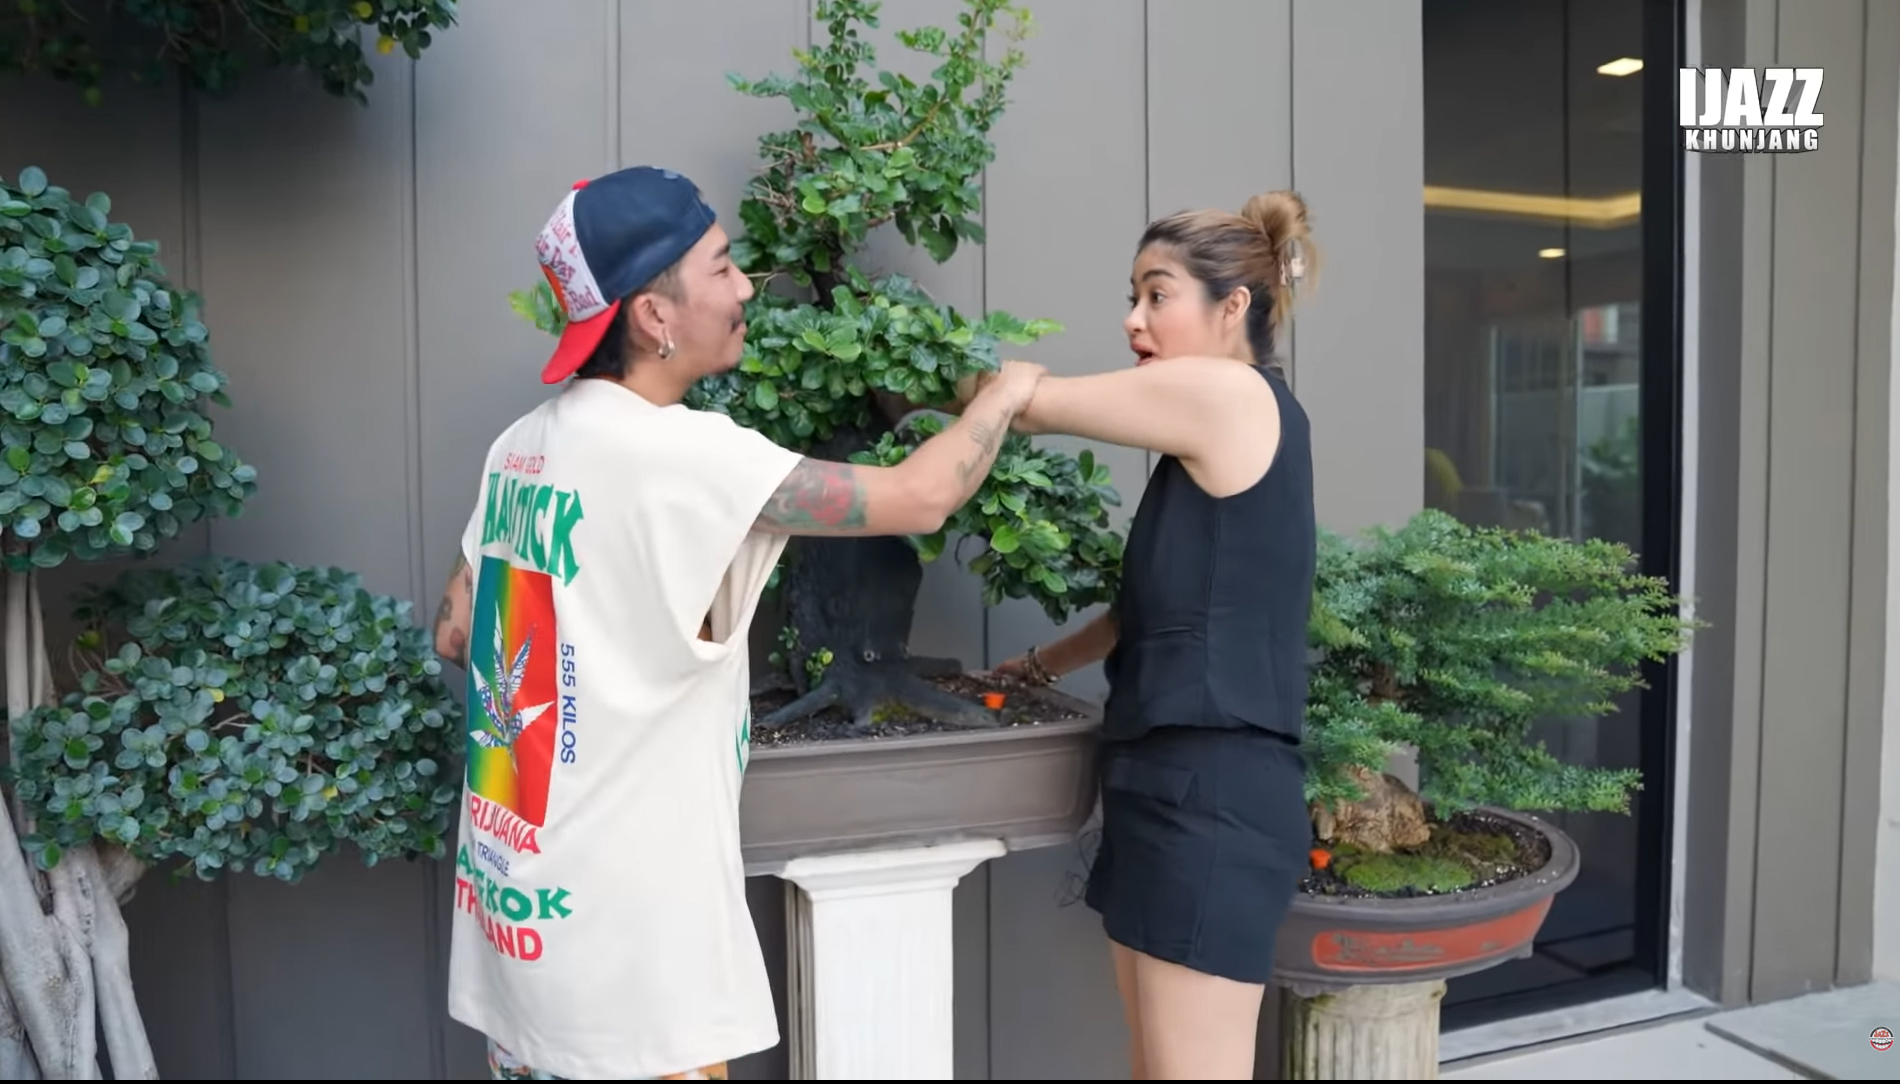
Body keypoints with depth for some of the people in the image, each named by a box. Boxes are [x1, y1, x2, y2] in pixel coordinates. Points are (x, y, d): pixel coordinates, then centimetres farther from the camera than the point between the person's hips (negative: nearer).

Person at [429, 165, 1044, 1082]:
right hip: (616, 928, -8)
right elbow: (918, 500, -19)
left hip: (517, 886, 8)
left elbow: (454, 634, 12)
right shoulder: (678, 455, -22)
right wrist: (1007, 392, -1)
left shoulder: (524, 444, 3)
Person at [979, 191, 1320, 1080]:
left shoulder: (1229, 395, -11)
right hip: (1172, 783, 10)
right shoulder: (1223, 425, 17)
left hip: (1212, 793, -10)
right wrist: (1040, 666, 27)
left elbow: (1029, 403, -6)